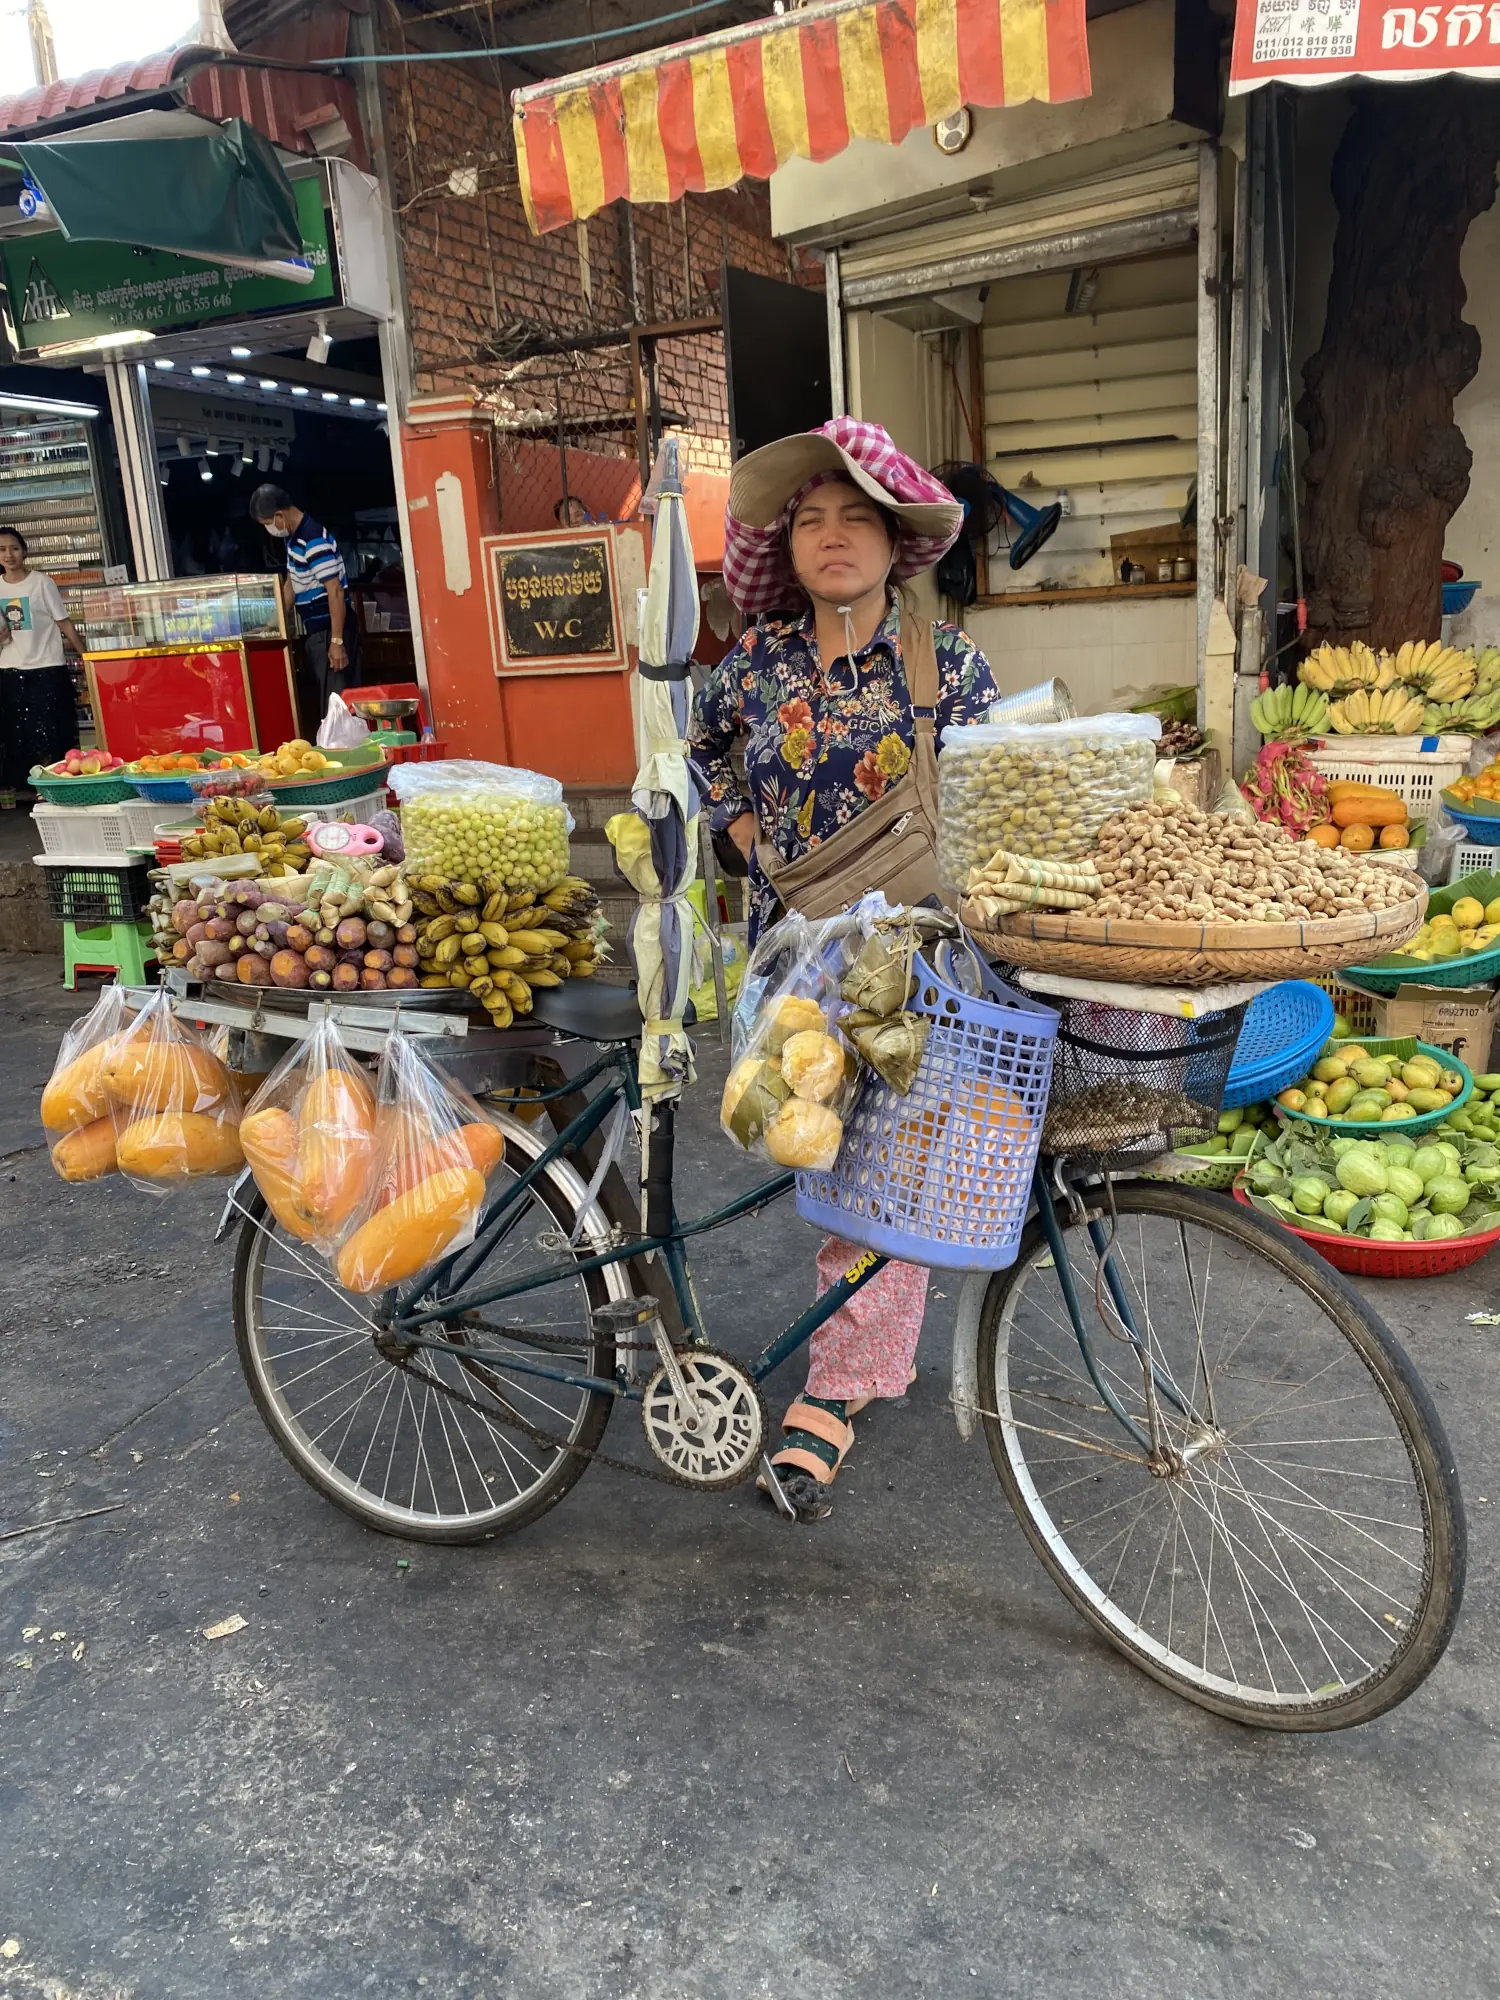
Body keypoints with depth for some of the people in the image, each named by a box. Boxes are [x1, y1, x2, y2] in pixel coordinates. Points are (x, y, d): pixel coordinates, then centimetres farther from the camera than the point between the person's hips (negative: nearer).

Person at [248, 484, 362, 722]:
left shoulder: (314, 539, -19)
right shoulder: (293, 537, 11)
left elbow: (336, 592, -22)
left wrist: (337, 641, -24)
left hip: (331, 628, -10)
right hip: (314, 628, 10)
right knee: (326, 695, 11)